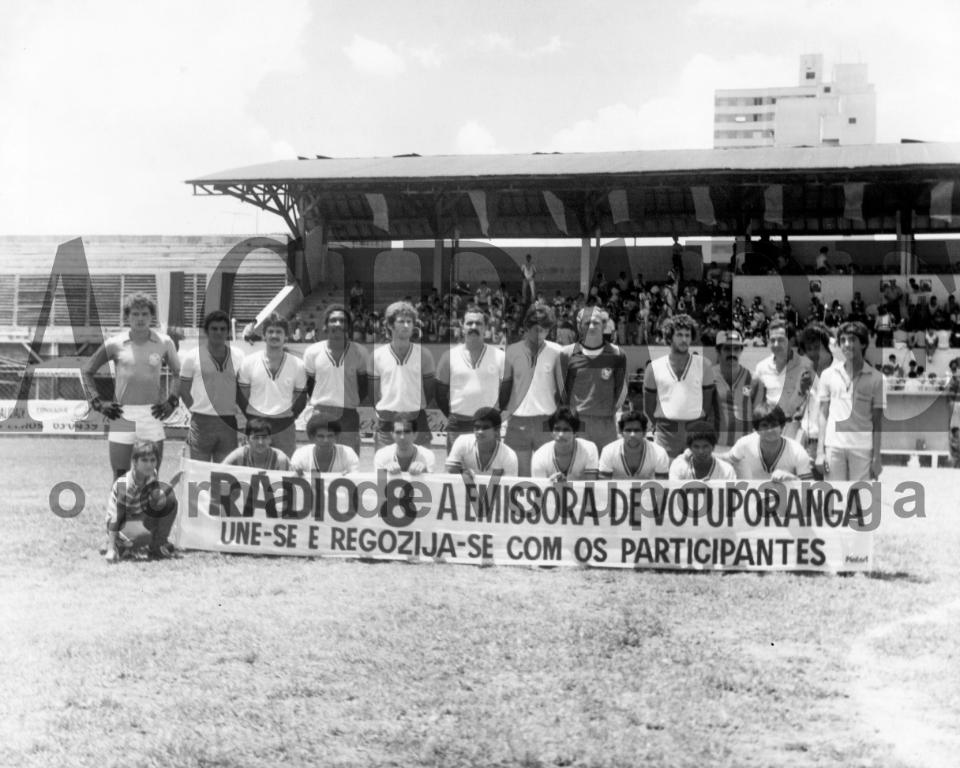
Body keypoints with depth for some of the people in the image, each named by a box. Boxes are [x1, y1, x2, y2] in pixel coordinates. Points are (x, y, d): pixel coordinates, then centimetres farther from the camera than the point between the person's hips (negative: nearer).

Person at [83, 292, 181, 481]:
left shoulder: (164, 343, 4)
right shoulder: (115, 344, 1)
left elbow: (178, 373, 19)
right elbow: (87, 372, 11)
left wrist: (172, 401, 6)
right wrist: (98, 403, 2)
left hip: (152, 416, 1)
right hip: (122, 415, -1)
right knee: (120, 479, -1)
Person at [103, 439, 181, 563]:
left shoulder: (151, 475, -7)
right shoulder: (123, 484, -27)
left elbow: (157, 502, -3)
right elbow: (115, 518, -25)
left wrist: (172, 484, -16)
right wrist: (111, 549, -25)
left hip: (141, 518, 7)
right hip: (123, 523, -7)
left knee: (170, 500, -12)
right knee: (143, 534, -39)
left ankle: (157, 546, -1)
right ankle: (119, 546, -4)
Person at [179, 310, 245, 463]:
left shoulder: (238, 356, 7)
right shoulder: (192, 357, -1)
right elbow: (184, 390, 3)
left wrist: (237, 411, 3)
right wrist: (197, 411, -3)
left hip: (229, 422, 3)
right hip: (202, 422, -2)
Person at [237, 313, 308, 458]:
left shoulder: (298, 365, 3)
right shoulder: (249, 362, 2)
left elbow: (301, 399, 9)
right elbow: (242, 396, 6)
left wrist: (289, 417, 1)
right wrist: (252, 418, 0)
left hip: (285, 426, 0)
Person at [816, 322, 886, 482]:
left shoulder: (876, 378, 2)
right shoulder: (828, 375, 7)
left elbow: (877, 422, 2)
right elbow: (823, 414, 9)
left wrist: (876, 457, -3)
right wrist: (820, 451, 2)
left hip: (862, 448, -2)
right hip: (833, 446, 2)